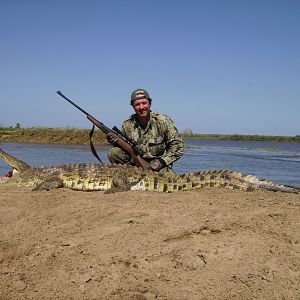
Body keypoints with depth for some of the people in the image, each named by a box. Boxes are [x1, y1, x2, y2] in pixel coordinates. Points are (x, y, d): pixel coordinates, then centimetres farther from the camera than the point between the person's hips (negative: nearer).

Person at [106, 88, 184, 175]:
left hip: (159, 166, -3)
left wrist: (162, 161, -16)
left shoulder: (163, 121, -9)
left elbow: (178, 145, -8)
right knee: (113, 152, -17)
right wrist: (116, 141, -14)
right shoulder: (128, 125, 0)